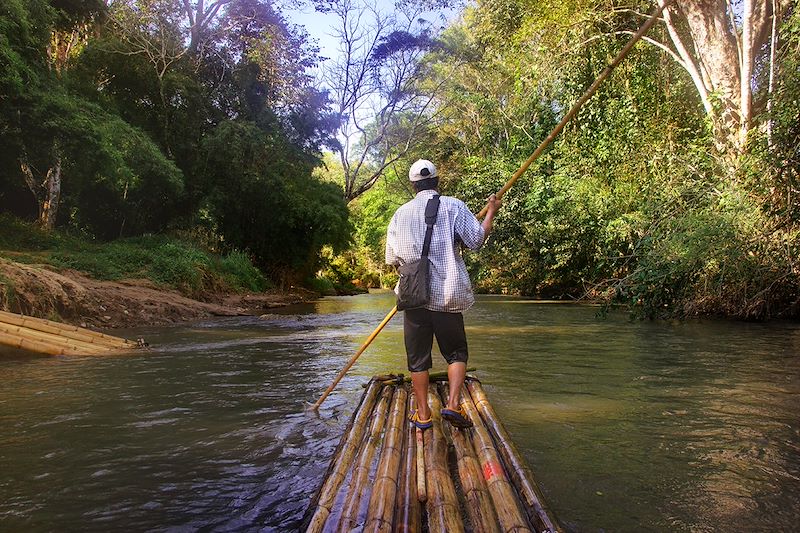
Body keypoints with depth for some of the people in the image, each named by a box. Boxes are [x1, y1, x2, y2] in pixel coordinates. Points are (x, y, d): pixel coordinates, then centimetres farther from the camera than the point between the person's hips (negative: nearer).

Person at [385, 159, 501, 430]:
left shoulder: (401, 213, 9)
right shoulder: (453, 206, -1)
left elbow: (391, 257, 10)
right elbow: (476, 239, -5)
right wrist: (491, 212, 9)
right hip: (447, 294, -2)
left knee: (418, 357, 10)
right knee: (456, 352, 12)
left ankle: (422, 413, 14)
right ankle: (453, 404, -2)